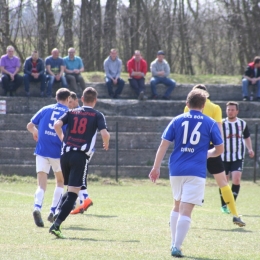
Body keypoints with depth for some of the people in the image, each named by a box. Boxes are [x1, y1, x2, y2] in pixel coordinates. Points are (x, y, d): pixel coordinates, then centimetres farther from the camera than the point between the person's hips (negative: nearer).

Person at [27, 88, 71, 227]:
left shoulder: (45, 109, 8)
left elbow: (30, 126, 11)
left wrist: (35, 132, 31)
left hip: (42, 151, 1)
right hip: (59, 153, -1)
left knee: (42, 185, -3)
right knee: (60, 181, 22)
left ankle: (37, 208, -30)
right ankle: (53, 212, 15)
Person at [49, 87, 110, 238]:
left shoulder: (72, 113, 13)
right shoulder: (97, 116, 5)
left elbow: (57, 125, -2)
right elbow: (105, 134, -9)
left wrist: (63, 139, 14)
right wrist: (106, 143, 13)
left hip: (66, 153, 4)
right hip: (81, 156, -4)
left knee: (71, 190, 24)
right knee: (73, 193, -8)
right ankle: (56, 224, -20)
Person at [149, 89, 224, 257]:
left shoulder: (177, 120, 6)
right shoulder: (210, 123, 2)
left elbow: (164, 145, 2)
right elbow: (219, 149, 5)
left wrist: (156, 168, 5)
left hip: (176, 170, 3)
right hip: (196, 172, -3)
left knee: (178, 206, 22)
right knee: (186, 211, -7)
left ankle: (174, 243, 24)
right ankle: (177, 248, -15)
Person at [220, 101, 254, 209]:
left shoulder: (242, 123, 5)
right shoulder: (221, 124, -4)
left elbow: (247, 137, 19)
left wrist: (250, 149, 7)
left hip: (238, 157, 1)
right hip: (224, 157, -1)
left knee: (236, 179, -15)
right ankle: (224, 205, 18)